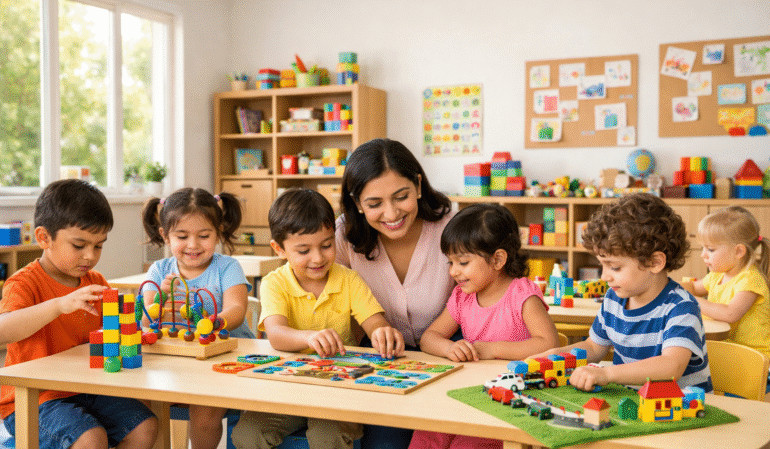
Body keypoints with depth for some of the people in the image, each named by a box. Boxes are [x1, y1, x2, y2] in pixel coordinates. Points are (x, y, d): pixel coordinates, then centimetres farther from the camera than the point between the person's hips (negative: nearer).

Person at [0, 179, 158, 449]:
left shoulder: (95, 282, 11)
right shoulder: (25, 283, -12)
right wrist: (59, 304, -43)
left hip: (88, 391, 7)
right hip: (34, 401, -7)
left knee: (145, 426, -8)